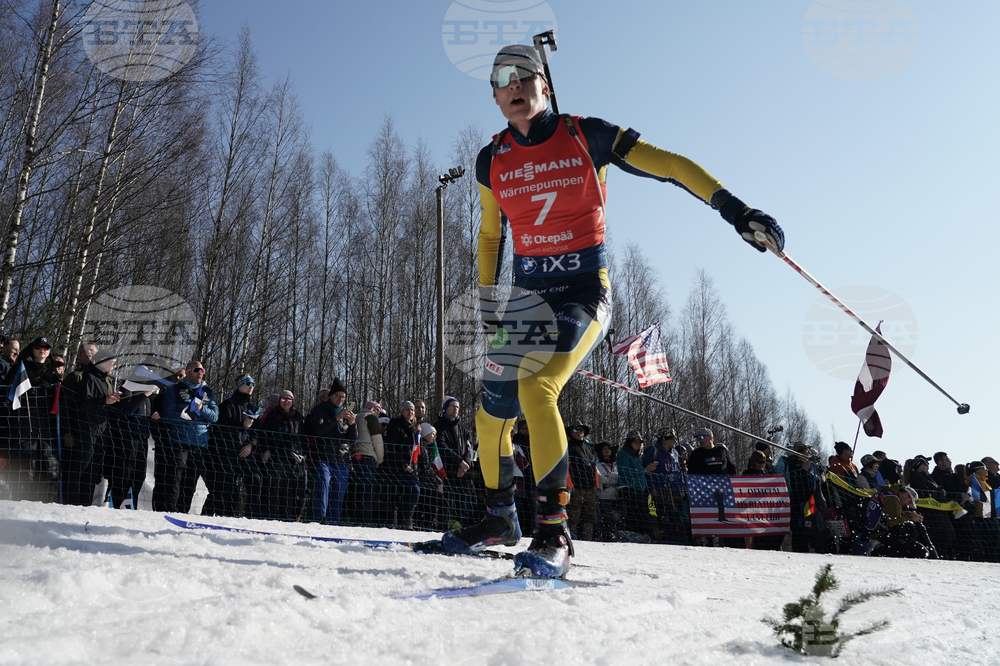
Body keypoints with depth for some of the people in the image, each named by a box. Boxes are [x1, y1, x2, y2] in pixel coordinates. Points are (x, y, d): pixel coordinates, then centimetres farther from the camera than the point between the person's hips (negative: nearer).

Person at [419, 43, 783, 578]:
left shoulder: (586, 136, -4)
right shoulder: (492, 161, 7)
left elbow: (668, 164, -5)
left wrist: (734, 209, -14)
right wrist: (487, 312, 15)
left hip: (584, 291, -5)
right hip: (526, 294, 5)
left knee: (535, 388, -30)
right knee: (491, 417, 9)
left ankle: (553, 534, -22)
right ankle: (500, 517, 33)